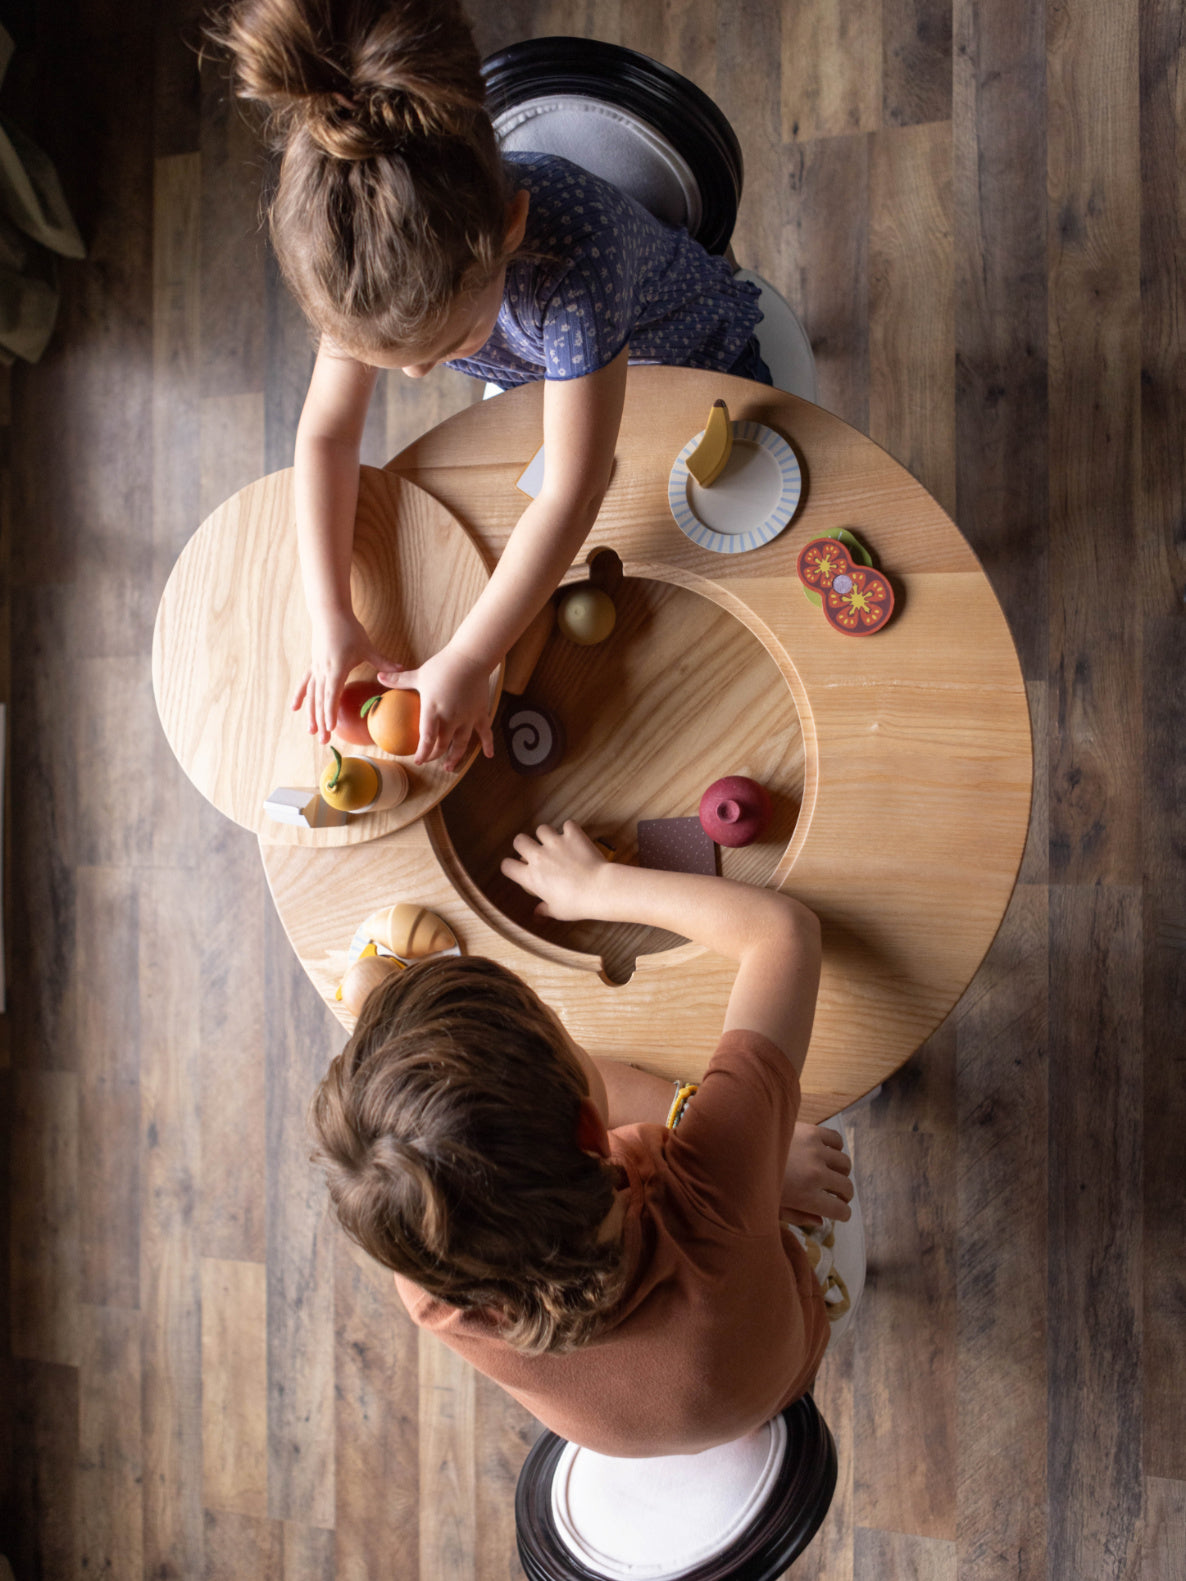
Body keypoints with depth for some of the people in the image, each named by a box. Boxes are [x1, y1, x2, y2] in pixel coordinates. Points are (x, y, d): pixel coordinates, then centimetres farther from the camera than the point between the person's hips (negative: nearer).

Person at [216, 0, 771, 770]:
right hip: (545, 385, 4)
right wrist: (331, 615, -29)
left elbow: (572, 495, -45)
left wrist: (466, 661, -41)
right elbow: (327, 433, -22)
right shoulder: (370, 261, -32)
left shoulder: (572, 265, -49)